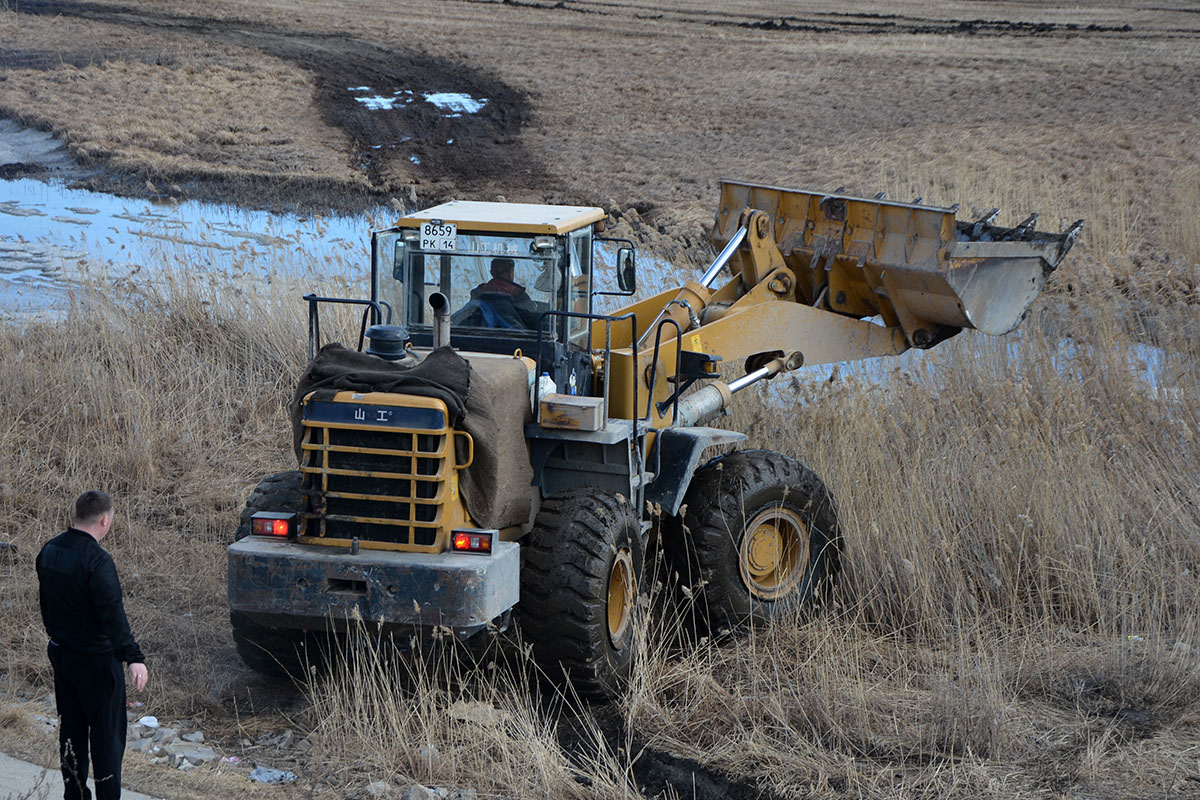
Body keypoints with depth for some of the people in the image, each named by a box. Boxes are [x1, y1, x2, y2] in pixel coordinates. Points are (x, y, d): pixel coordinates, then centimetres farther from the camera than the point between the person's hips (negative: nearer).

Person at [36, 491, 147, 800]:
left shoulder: (49, 551, 3)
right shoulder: (97, 560, -23)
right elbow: (112, 613, -30)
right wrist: (133, 657, -33)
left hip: (60, 655, 8)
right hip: (96, 659, -8)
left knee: (71, 729, 17)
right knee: (107, 733, 2)